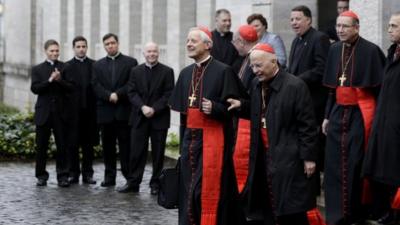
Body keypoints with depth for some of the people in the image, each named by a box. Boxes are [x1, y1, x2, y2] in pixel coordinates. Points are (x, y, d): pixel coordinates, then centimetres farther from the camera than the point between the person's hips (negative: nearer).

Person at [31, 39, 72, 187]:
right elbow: (34, 88, -4)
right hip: (43, 113, 0)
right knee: (41, 146, 5)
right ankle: (41, 176, 14)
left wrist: (60, 80, -19)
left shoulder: (65, 68, 7)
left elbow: (70, 88, -2)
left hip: (60, 113, 0)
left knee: (62, 146, -2)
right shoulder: (37, 69, 8)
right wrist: (49, 80, -16)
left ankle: (63, 176, 2)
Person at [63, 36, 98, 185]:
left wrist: (97, 106, -4)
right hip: (73, 110, -1)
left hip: (89, 110, 1)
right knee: (73, 143, 2)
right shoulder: (67, 66, 3)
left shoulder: (95, 65, 8)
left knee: (88, 143, 5)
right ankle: (73, 174, 9)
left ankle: (87, 174, 11)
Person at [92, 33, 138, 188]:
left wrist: (118, 94, -15)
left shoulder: (130, 62, 6)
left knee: (125, 146, -3)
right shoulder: (98, 65, 14)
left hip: (124, 111, -3)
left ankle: (129, 176, 0)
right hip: (105, 111, 3)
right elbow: (96, 86, 3)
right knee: (107, 146, 5)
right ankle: (109, 176, 11)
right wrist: (109, 96, -13)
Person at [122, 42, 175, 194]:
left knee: (158, 153, 3)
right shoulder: (136, 71, 9)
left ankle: (155, 184, 10)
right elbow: (132, 93, 3)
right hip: (139, 118, 2)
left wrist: (154, 109, -15)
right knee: (136, 152, 2)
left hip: (159, 118, -2)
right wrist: (143, 107, -13)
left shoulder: (167, 72, 1)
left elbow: (168, 94, -5)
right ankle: (133, 183, 7)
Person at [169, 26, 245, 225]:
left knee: (208, 190, -6)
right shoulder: (186, 73, 13)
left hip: (212, 137, -7)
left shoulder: (223, 71, -8)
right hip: (190, 137, 7)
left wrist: (214, 108, -25)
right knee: (189, 189, 9)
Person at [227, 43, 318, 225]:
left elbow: (307, 125, -12)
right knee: (265, 209, 10)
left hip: (287, 159, -7)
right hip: (262, 157, 7)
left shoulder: (295, 86, -13)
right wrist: (242, 105, 4)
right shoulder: (256, 85, 9)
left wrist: (309, 157, -12)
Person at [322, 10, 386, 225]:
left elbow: (380, 87, -9)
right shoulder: (335, 49, 8)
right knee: (334, 164, 5)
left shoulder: (371, 51, -11)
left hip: (360, 114, -6)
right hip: (338, 112, 6)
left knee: (356, 164, -2)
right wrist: (327, 115, 12)